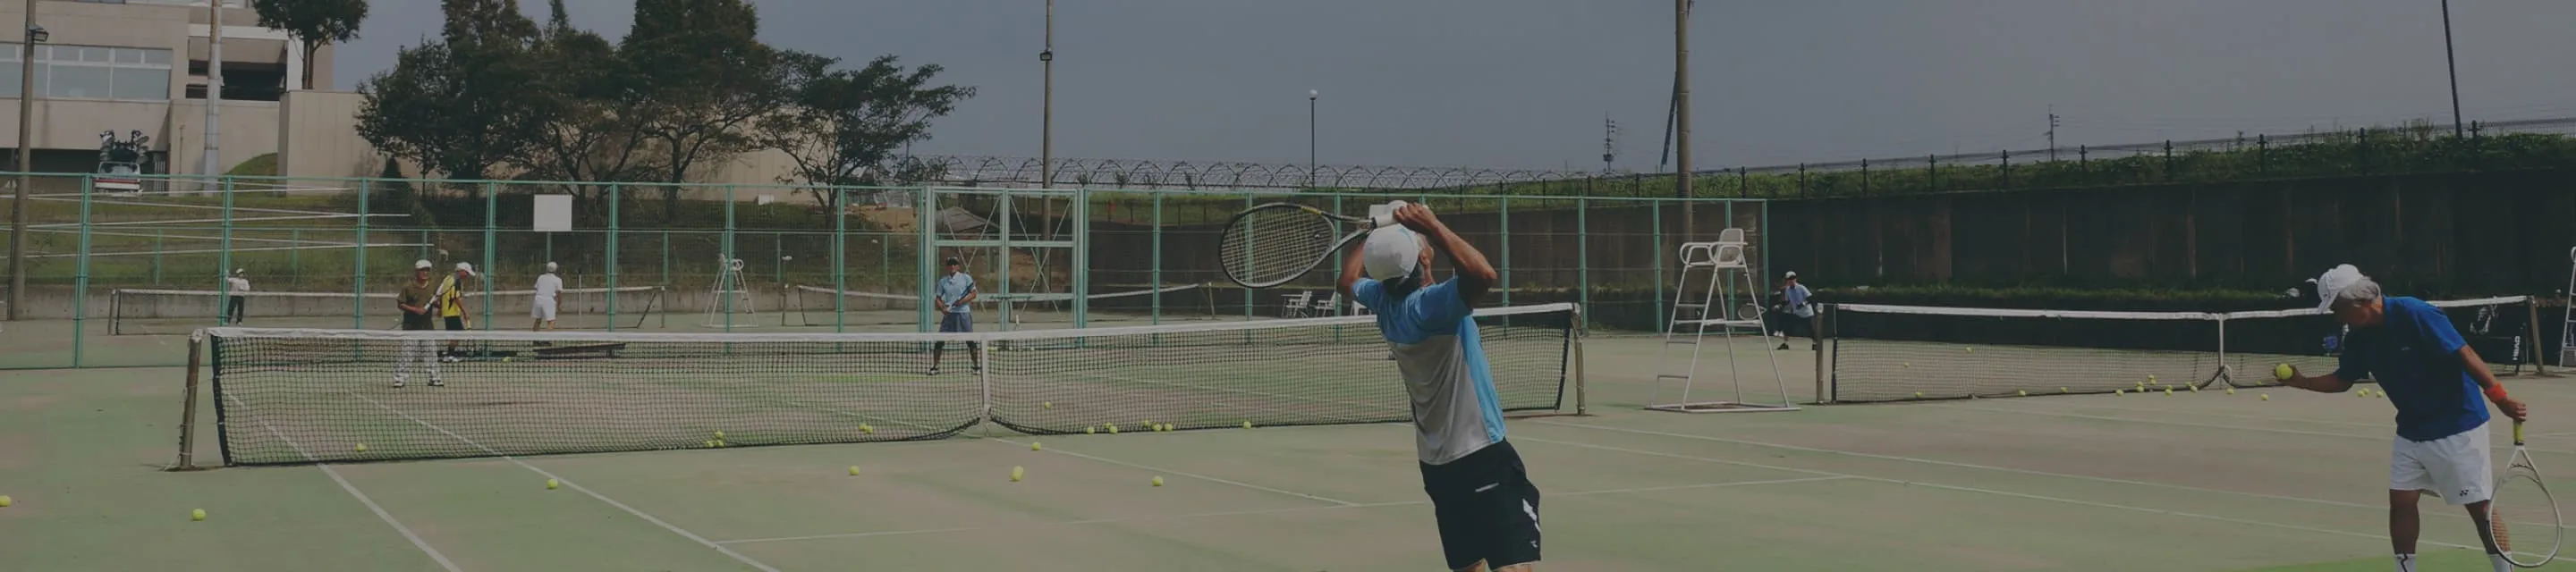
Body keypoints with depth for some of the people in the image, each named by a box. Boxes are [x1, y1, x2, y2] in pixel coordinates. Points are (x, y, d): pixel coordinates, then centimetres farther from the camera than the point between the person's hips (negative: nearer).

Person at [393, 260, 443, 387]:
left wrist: (437, 304, -4)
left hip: (427, 325, 4)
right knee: (406, 353, -4)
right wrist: (415, 310, -17)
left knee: (431, 353, 8)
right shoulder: (408, 287, -8)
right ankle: (399, 379, 2)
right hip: (411, 326, -4)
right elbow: (400, 304, -6)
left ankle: (434, 379, 16)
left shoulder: (433, 286, 5)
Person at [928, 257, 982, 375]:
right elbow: (938, 298, 12)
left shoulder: (966, 278, 1)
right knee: (939, 342, -3)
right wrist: (942, 308, -8)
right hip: (949, 313, 3)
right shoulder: (943, 281, 9)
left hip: (963, 313, -2)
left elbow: (973, 294, 0)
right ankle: (934, 367, 6)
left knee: (970, 341, -3)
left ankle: (977, 367, 7)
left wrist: (963, 301, -17)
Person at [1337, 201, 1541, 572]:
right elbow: (1482, 274, -40)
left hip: (1437, 463, 9)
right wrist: (1434, 226, -29)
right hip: (1481, 457, -9)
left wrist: (1376, 236, 38)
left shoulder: (1384, 300, 2)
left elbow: (1348, 280, 25)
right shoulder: (1430, 304, -22)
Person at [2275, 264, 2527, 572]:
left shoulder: (2416, 315, -23)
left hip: (2457, 424, -7)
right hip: (2411, 430, 7)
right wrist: (2300, 381, -2)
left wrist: (2501, 398, -29)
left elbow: (2465, 355, -25)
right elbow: (2342, 380, 13)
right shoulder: (2359, 338, -1)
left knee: (2479, 506, 1)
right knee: (2401, 501, 2)